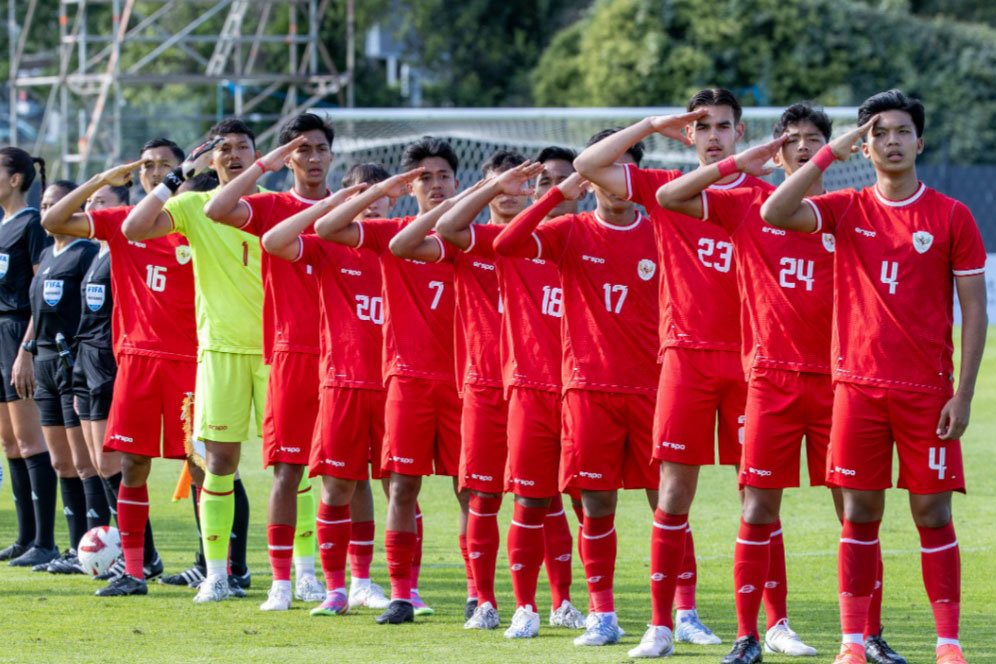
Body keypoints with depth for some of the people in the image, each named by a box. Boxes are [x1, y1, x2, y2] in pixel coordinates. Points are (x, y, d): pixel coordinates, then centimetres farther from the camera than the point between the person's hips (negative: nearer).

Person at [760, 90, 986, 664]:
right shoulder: (846, 211, 6)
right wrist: (831, 154, -10)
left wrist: (963, 395, -6)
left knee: (933, 513, -2)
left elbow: (974, 309, 0)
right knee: (860, 512, 2)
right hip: (859, 384, 1)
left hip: (928, 390, -1)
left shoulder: (952, 217, 1)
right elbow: (774, 213, -10)